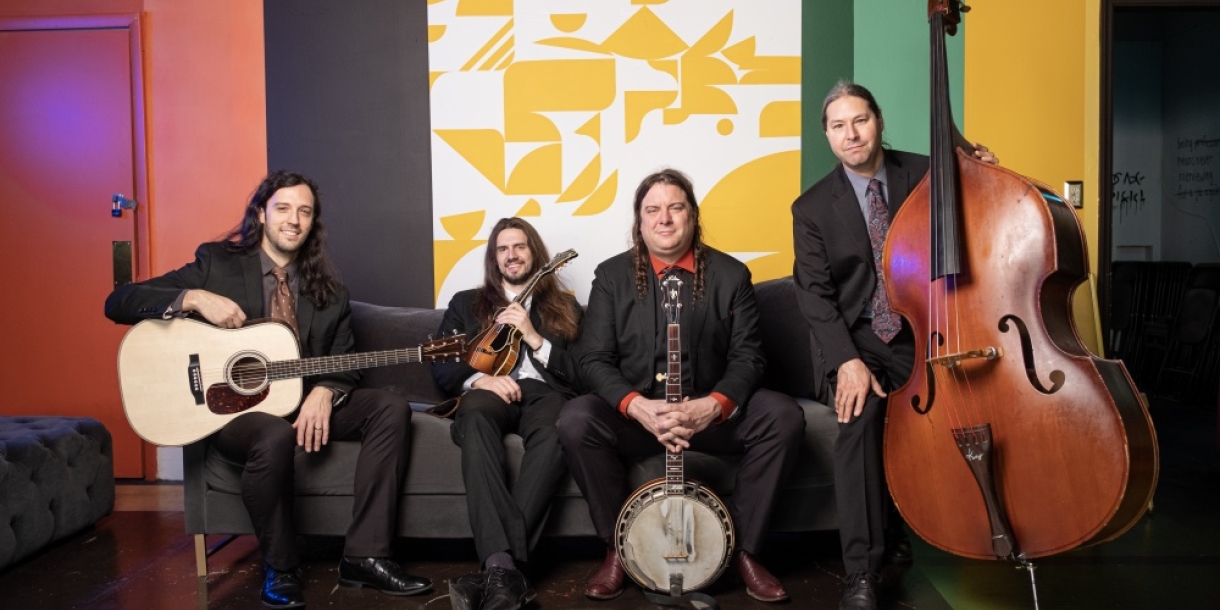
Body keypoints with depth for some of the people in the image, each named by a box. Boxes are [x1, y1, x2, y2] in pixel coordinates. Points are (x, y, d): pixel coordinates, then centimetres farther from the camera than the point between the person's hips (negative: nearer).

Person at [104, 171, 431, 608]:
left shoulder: (326, 288, 10)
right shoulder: (217, 263, -1)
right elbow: (118, 303, -6)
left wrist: (324, 392, -17)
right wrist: (194, 298, -23)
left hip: (305, 402, 5)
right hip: (231, 407, -5)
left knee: (391, 408, -16)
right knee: (276, 436, -38)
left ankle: (364, 556, -17)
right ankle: (280, 570, -14)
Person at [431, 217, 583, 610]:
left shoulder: (565, 307, 24)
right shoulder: (466, 304, 26)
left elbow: (579, 373, 11)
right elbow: (441, 369, 14)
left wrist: (534, 337, -2)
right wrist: (478, 378, -9)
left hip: (544, 392, 0)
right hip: (490, 392, 0)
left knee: (556, 431, -40)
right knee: (475, 416, -40)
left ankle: (497, 566, -47)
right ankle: (502, 563, -52)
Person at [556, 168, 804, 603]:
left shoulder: (730, 274, 2)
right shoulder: (611, 275, 1)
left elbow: (747, 356, -4)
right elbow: (594, 359, -6)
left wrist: (713, 405, -25)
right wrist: (638, 406, -26)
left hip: (713, 411, 1)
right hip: (634, 413, 0)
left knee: (784, 417, -24)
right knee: (575, 421, -28)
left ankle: (745, 549, -6)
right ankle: (619, 548, -8)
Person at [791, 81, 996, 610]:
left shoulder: (924, 175, 3)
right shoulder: (813, 207, 0)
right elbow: (814, 293, -6)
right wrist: (847, 359, -20)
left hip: (918, 331, 2)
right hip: (854, 337, -1)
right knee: (861, 415, -29)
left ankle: (902, 533, 0)